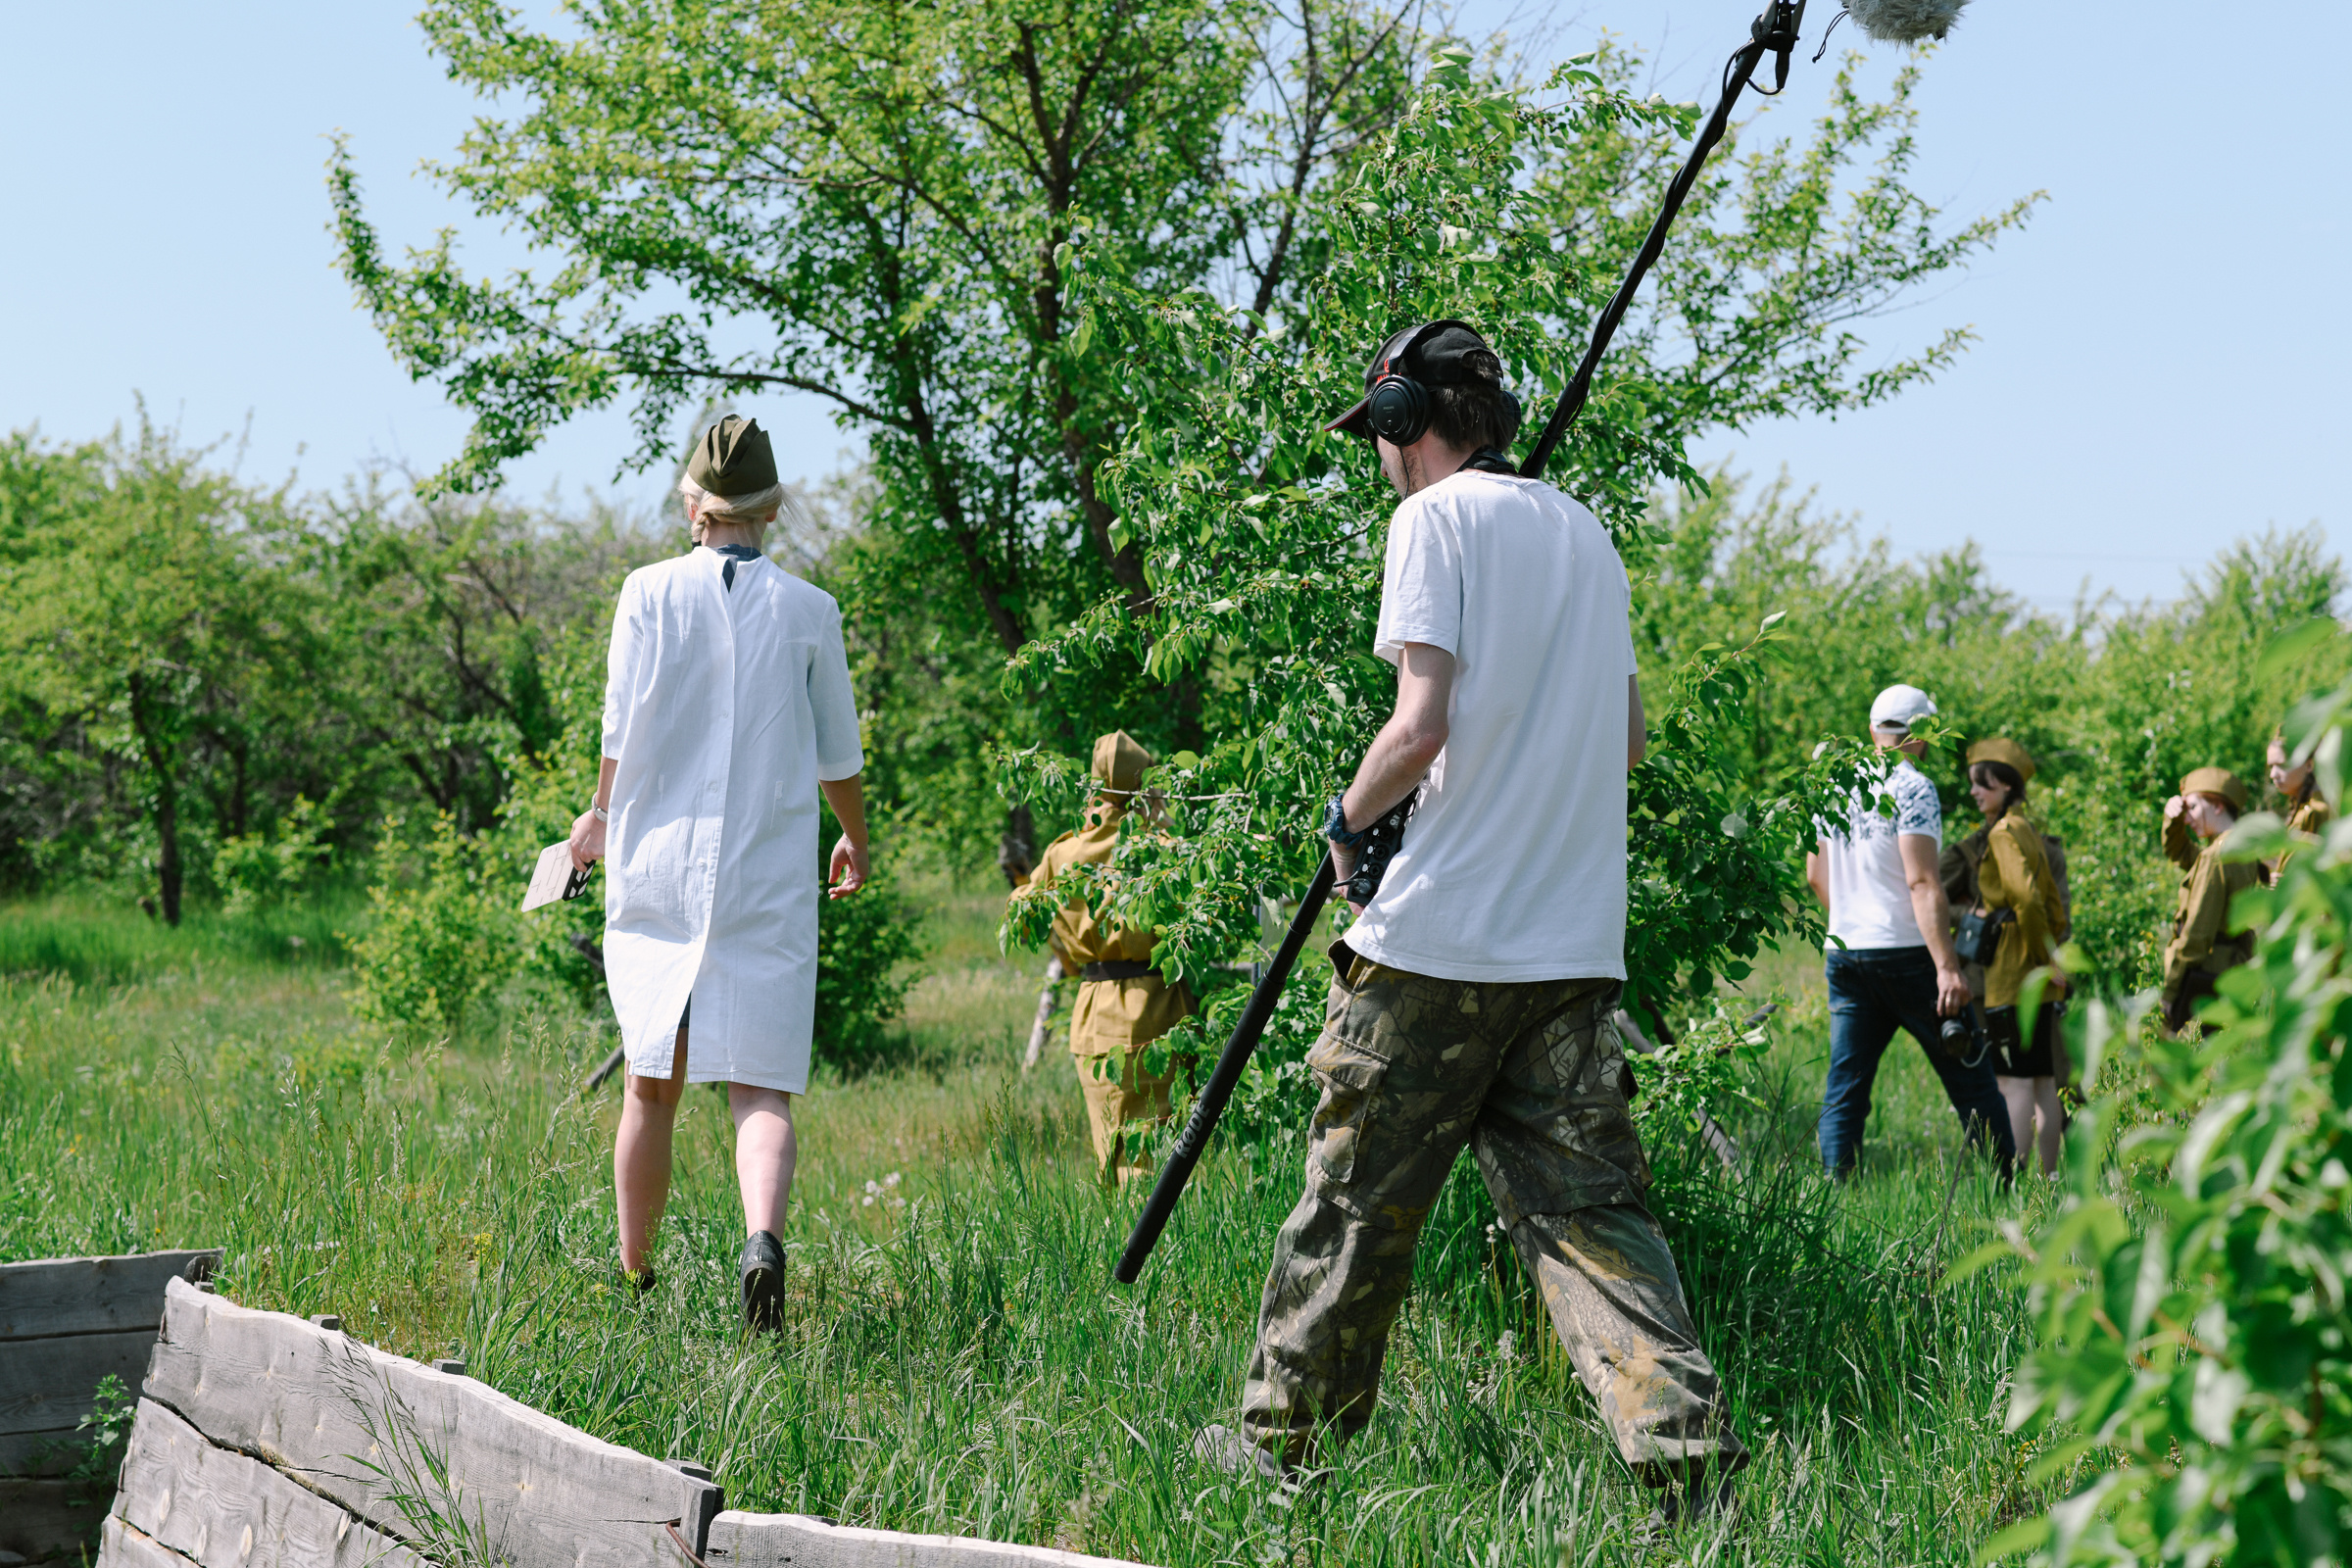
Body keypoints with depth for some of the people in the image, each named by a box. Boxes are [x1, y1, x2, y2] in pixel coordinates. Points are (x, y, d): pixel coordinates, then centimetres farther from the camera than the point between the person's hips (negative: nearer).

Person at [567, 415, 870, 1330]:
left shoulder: (650, 592, -1)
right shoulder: (808, 611, 1)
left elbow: (623, 729, 0)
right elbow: (837, 754, 9)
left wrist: (600, 814, 18)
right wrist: (854, 839, 27)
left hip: (657, 860, 1)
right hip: (767, 876, -1)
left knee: (652, 1084, 11)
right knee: (759, 1087, -1)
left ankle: (634, 1275, 20)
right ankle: (763, 1234, -27)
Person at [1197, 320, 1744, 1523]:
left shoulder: (1439, 518, -6)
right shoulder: (1585, 532, 16)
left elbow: (1422, 724, -16)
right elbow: (1628, 736, 21)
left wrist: (1349, 816, 0)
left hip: (1439, 937, -6)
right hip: (1575, 947, 6)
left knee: (1356, 1200, 7)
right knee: (1587, 1207, 4)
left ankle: (1285, 1439, 19)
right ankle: (1687, 1457, -8)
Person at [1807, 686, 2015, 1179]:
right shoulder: (1911, 787, -9)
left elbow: (1815, 875, 18)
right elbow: (1922, 882, -18)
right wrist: (1947, 966, -21)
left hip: (1844, 954, 6)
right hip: (1906, 953, -6)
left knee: (1844, 1091, 5)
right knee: (1970, 1083, 4)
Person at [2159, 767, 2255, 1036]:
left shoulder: (2217, 857, -17)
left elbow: (2196, 935, -20)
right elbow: (2178, 853, 30)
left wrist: (2170, 991, -14)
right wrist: (2173, 819, 10)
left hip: (2204, 978, -9)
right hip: (2233, 973, 9)